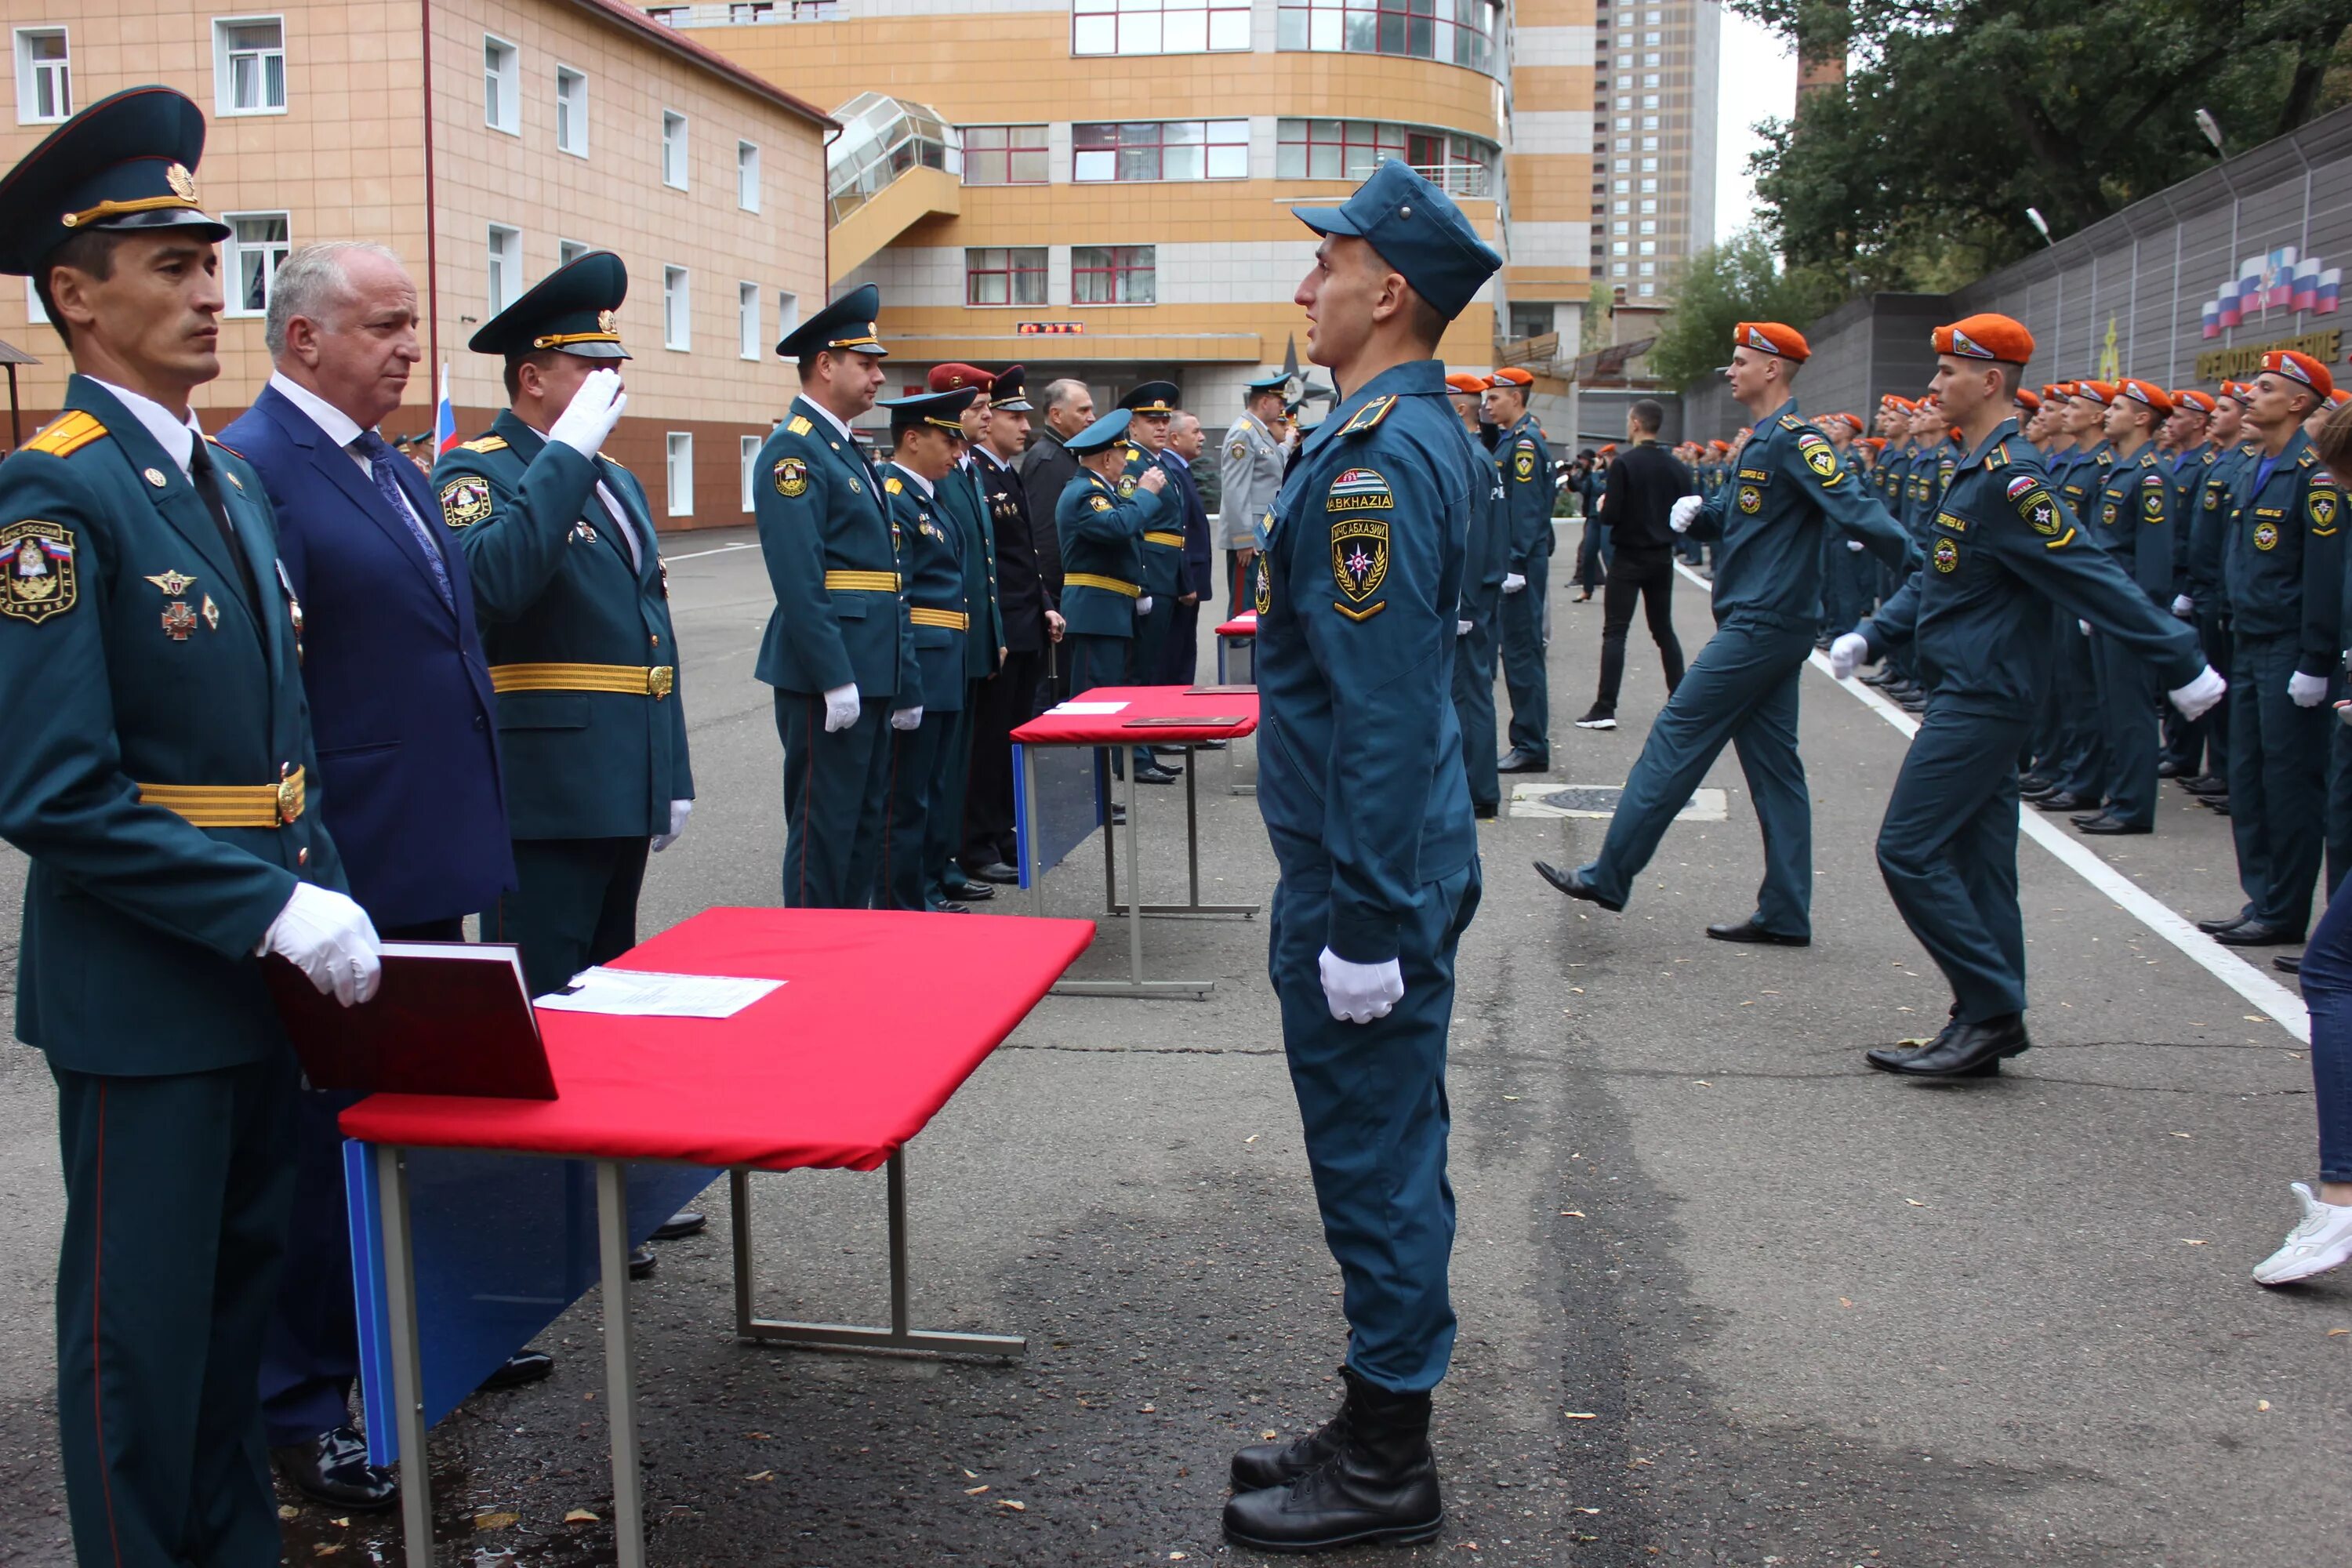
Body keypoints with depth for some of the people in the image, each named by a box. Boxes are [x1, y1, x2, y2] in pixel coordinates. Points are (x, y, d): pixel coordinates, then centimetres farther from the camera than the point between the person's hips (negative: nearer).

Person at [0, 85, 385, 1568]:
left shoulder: (233, 477, 11)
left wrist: (331, 903, 7)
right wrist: (275, 912, -22)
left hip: (262, 967, 8)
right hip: (142, 994, -8)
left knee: (245, 1284, 20)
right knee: (143, 1325, 6)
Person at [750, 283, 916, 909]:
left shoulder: (843, 448, 18)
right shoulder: (793, 449, -13)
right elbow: (798, 580, -20)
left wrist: (900, 674, 18)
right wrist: (835, 679, -23)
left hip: (866, 674, 10)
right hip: (828, 675, -10)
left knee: (867, 825, 16)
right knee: (824, 831, -3)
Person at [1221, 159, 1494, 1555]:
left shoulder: (1379, 460, -20)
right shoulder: (1427, 432, 12)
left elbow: (1382, 712, -24)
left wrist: (1363, 924, -23)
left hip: (1367, 876, -10)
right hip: (1395, 862, 10)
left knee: (1377, 1162, 2)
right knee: (1388, 1157, 18)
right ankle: (1380, 1431, 32)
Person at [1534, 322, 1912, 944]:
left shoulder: (1794, 439, -14)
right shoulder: (1766, 440, 18)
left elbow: (1854, 508, -25)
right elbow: (1736, 516, 23)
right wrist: (1697, 513, 0)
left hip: (1761, 628, -10)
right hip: (1767, 627, 10)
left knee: (1676, 739, -5)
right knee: (1772, 761, 9)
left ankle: (1609, 876, 1)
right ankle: (1785, 914, 12)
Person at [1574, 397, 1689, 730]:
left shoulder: (1624, 463, -14)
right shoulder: (1677, 467, 2)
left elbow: (1610, 515, -17)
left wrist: (1602, 506, 4)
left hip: (1630, 557, -5)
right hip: (1663, 558, 5)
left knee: (1614, 632, -4)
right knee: (1664, 630, 16)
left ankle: (1605, 709, -10)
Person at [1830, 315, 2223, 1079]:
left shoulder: (2010, 478, -18)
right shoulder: (1976, 470, 13)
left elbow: (2094, 577, -20)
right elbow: (1937, 579, 22)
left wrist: (2181, 664, -19)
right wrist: (1871, 636, 13)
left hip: (1982, 700, -10)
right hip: (1972, 694, 10)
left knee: (1910, 850, -10)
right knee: (1974, 860, 11)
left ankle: (1993, 1010, -4)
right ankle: (1988, 1026, 18)